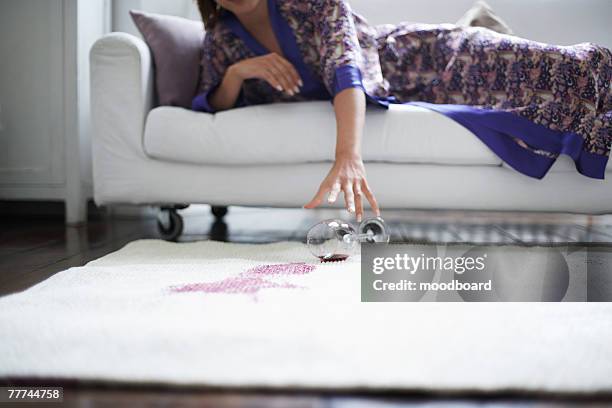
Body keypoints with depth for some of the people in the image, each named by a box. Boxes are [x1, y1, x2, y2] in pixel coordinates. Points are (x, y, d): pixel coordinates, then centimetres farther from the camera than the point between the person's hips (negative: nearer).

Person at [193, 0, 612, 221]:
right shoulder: (222, 40, -5)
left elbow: (346, 69, -36)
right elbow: (211, 109, -2)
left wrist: (348, 157, -53)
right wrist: (236, 73, -25)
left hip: (415, 59, -3)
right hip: (385, 102, 3)